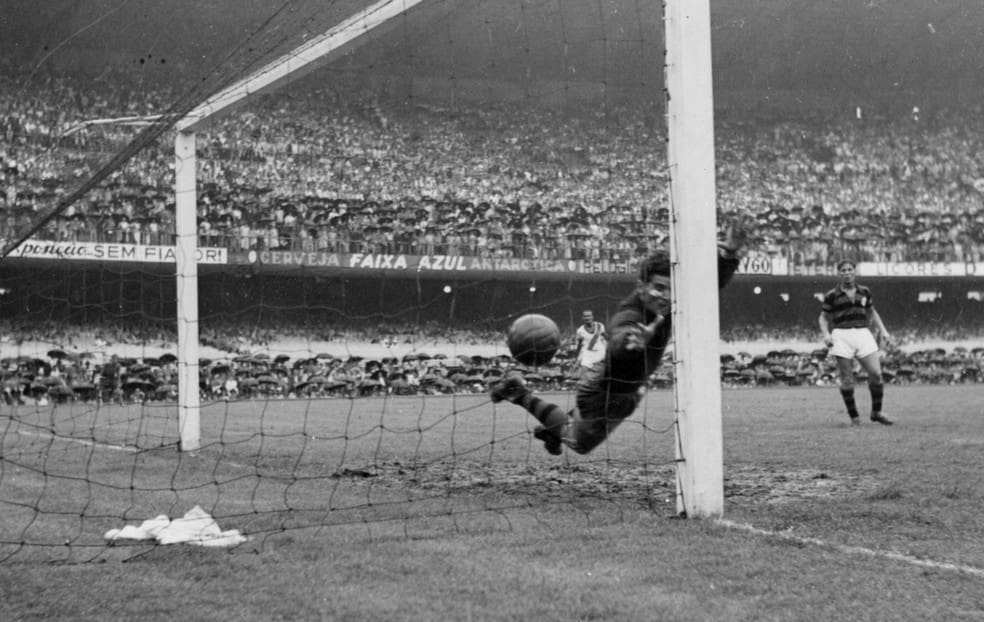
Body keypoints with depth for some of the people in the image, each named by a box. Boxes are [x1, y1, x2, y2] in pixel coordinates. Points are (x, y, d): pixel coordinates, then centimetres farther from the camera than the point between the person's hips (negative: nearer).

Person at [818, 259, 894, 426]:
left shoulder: (864, 292, 11)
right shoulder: (832, 296, 2)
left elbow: (872, 312, 24)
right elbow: (823, 317, 9)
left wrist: (883, 330, 13)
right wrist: (826, 334, -9)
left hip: (863, 333, 3)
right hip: (842, 336, -3)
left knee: (876, 374, -6)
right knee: (847, 380, -3)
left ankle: (876, 413, 12)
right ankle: (854, 417, 8)